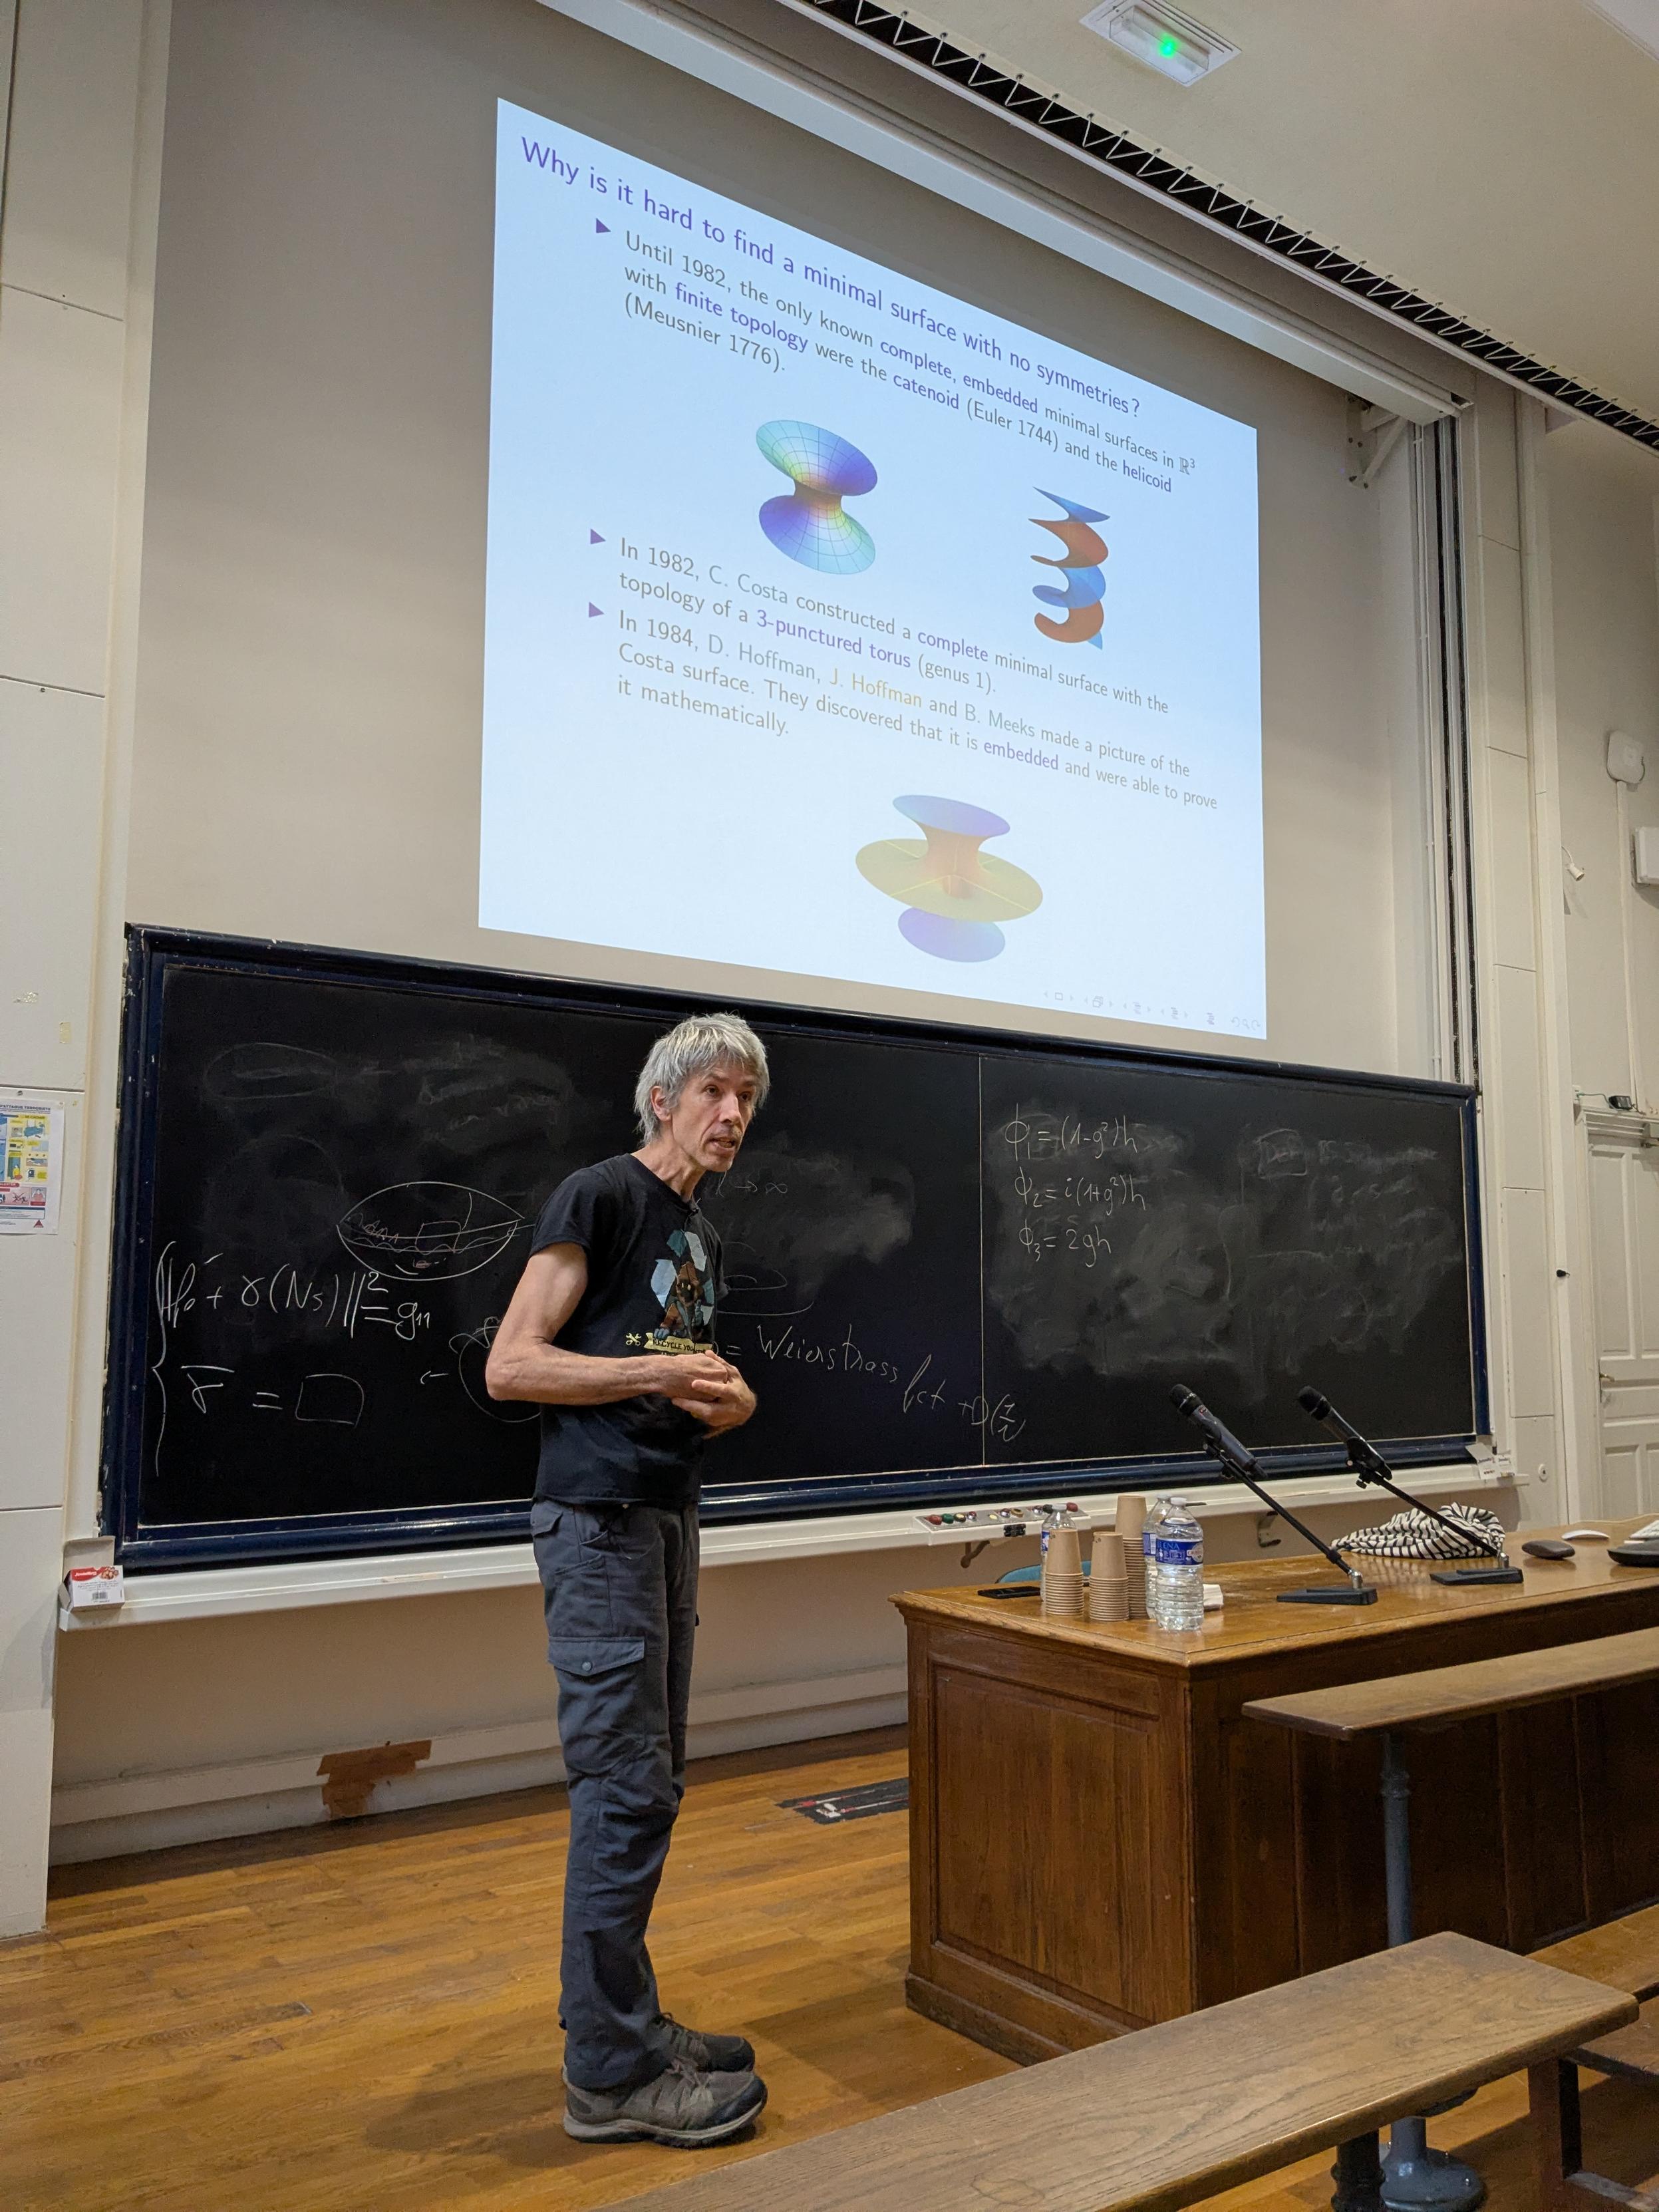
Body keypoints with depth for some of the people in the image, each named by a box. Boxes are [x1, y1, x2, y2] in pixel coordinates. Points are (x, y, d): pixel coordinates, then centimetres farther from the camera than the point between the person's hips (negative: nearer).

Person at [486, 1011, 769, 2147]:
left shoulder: (703, 1238, 17)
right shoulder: (600, 1197, -9)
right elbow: (510, 1366, -14)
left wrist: (724, 1402, 3)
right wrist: (658, 1372, -20)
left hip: (667, 1519, 9)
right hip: (598, 1520, -9)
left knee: (652, 1784, 14)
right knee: (625, 1790, -5)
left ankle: (627, 2024, 27)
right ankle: (611, 2074, 8)